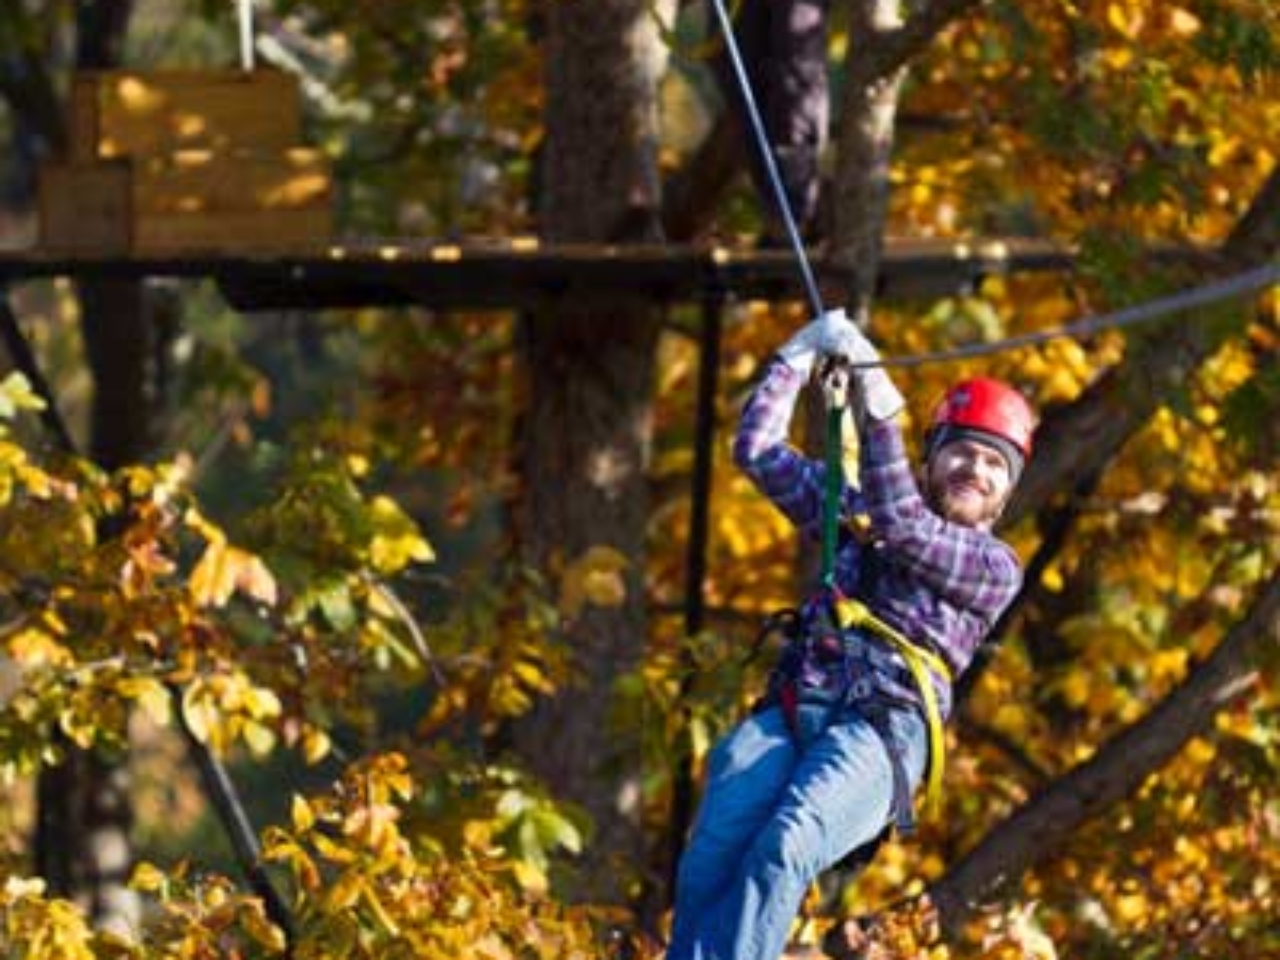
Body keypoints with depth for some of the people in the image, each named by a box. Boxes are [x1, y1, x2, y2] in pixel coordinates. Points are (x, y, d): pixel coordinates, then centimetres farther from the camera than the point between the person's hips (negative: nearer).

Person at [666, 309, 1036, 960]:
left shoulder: (995, 568, 13)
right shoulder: (855, 512, 29)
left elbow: (903, 527, -3)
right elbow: (757, 450, 31)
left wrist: (881, 414, -6)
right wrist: (803, 351, 24)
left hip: (879, 734, -5)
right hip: (788, 715, 5)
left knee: (782, 851, -35)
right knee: (709, 862, -26)